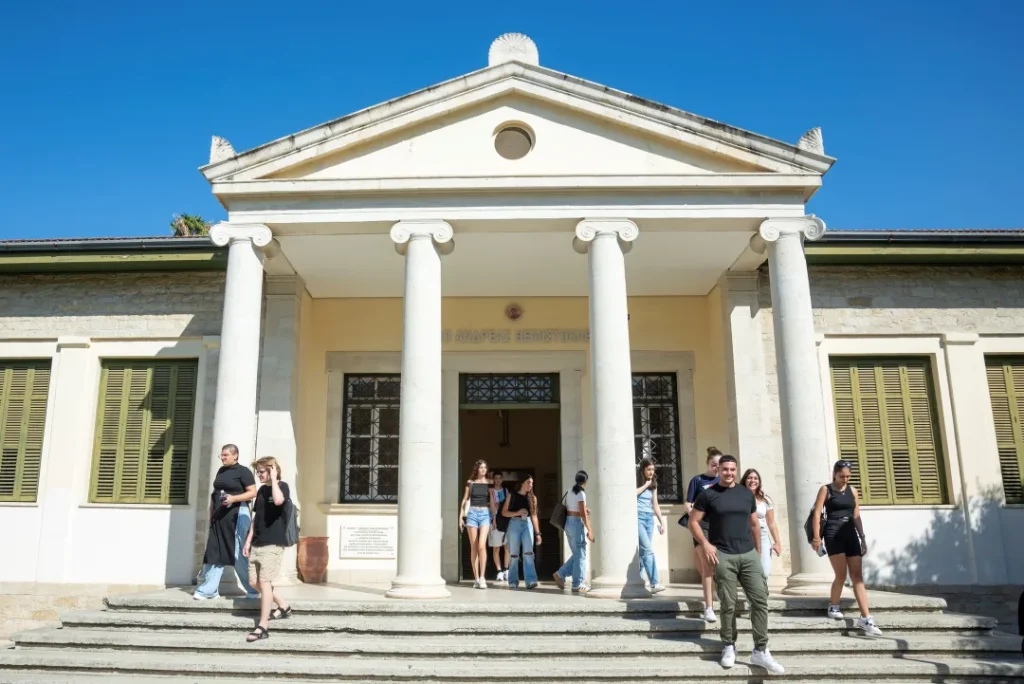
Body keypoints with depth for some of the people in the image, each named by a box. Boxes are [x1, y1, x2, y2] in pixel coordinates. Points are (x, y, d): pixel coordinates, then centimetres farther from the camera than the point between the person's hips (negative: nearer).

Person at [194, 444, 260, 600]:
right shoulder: (221, 471, 16)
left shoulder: (243, 471, -5)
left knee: (240, 555, -4)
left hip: (237, 515, -7)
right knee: (214, 553, 4)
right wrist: (211, 514, 15)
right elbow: (215, 493, 21)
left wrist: (234, 498, -23)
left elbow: (253, 492, -11)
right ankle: (209, 589, 8)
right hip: (219, 517, 7)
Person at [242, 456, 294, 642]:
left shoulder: (282, 486, -8)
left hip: (273, 543, -8)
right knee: (254, 581, 10)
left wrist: (273, 479, -21)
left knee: (264, 581, -10)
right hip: (257, 543, 8)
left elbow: (278, 500, -33)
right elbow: (256, 518, 18)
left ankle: (263, 626, -6)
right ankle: (284, 606, 27)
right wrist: (248, 541, 15)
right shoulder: (261, 490, 14)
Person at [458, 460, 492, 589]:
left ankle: (482, 577, -13)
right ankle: (476, 578, 7)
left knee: (482, 545, -15)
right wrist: (461, 517, 4)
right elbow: (465, 500, 8)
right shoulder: (470, 482, 6)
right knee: (473, 547, 1)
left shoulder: (489, 483, 8)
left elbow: (492, 501, 10)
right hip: (472, 513, 1)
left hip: (485, 514, 0)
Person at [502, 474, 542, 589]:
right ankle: (513, 582, 8)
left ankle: (531, 581, -15)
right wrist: (517, 513, -13)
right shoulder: (512, 495, 5)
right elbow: (504, 512, 3)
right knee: (514, 555, 1)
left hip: (527, 524, 2)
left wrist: (538, 533, 9)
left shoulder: (532, 498, 12)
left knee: (528, 553, -11)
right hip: (514, 524, -2)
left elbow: (534, 515, 13)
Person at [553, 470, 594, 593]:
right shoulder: (581, 493, -12)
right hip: (577, 523, -8)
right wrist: (589, 530, -16)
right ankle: (577, 585, 1)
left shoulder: (569, 492, 13)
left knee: (576, 554, 16)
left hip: (568, 523, 8)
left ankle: (560, 575, 11)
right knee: (580, 555, -1)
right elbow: (583, 514, -17)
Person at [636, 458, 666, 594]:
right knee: (648, 550, -16)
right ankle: (654, 584, -21)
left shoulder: (653, 484, 17)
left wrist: (662, 521, 15)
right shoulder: (636, 481, -1)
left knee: (643, 551, 4)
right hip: (638, 517, -6)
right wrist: (645, 485, -9)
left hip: (649, 518, 6)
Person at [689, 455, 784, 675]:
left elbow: (754, 524, 18)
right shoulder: (708, 494, -1)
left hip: (749, 554, 4)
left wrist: (759, 552, 14)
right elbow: (693, 522, 1)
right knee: (728, 605, 0)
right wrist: (705, 544, -11)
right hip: (723, 556, -3)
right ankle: (729, 647, 17)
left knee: (760, 600, -3)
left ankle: (760, 651, 3)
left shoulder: (747, 494, 11)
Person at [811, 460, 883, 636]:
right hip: (833, 535, -5)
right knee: (841, 575, -7)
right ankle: (833, 607, 18)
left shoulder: (853, 490, 12)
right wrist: (817, 537, -14)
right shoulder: (826, 489, -1)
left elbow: (856, 516, 15)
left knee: (857, 577, -1)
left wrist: (863, 538, 10)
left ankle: (865, 618, -4)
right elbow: (817, 514, -6)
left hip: (851, 534, 5)